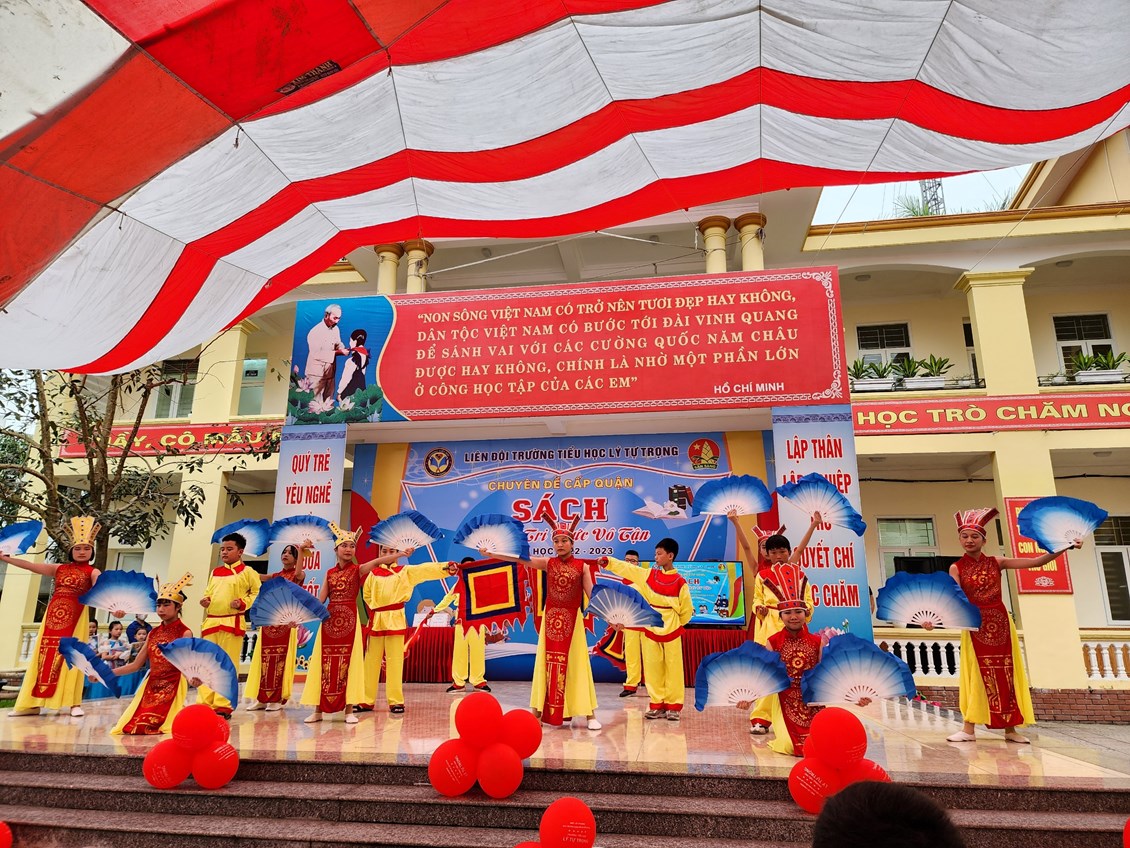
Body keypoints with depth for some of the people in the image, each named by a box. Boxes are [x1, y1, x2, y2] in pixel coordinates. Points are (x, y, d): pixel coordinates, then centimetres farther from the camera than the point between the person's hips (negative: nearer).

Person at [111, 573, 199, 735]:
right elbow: (136, 665, 12)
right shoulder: (153, 632, 9)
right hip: (150, 687, 6)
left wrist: (193, 678, -39)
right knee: (128, 727, -1)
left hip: (172, 688, -6)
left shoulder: (185, 633, -8)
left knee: (142, 728, -14)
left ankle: (183, 715, 12)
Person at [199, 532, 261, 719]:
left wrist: (243, 603, -15)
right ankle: (204, 703, 14)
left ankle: (223, 706, 2)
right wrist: (205, 600, 5)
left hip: (232, 623, -6)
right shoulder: (215, 572, 18)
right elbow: (208, 592, 27)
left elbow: (258, 593, -1)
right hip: (211, 622, 6)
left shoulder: (247, 572, 0)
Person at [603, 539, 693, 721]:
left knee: (673, 669, 4)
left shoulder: (680, 582, -7)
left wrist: (675, 624, 8)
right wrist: (607, 561, -11)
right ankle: (657, 705, 16)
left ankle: (674, 706, 13)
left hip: (671, 631, -3)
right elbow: (626, 568, -1)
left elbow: (687, 609, 0)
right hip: (650, 630, 3)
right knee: (653, 668, 7)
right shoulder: (649, 575, 2)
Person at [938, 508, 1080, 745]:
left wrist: (1064, 548, -12)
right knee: (978, 676, -2)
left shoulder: (997, 563, 3)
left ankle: (1010, 728, 16)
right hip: (975, 626, -2)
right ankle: (969, 729, 1)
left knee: (1006, 675, 6)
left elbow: (1035, 562, -1)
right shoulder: (956, 568, -4)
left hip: (1000, 623, 2)